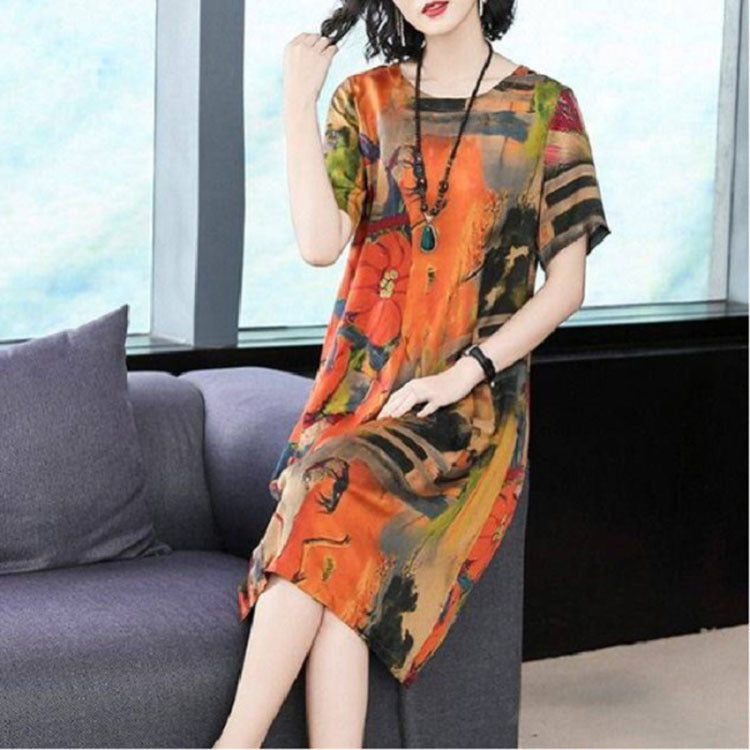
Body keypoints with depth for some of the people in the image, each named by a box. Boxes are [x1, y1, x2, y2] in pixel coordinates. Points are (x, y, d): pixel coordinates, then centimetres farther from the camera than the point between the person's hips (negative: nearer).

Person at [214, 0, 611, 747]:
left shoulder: (546, 110, 3)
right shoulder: (367, 100, 10)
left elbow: (566, 287, 1)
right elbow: (319, 243, -5)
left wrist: (463, 374, -11)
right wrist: (298, 103, -7)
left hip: (468, 404, -2)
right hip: (358, 390, 3)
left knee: (330, 493, -30)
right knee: (340, 572, -26)